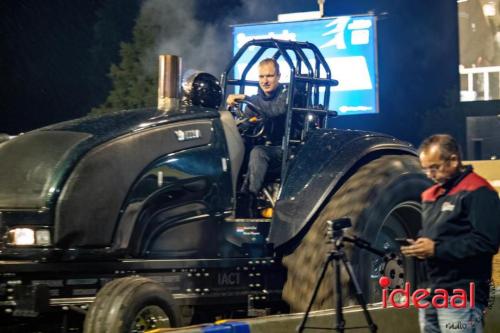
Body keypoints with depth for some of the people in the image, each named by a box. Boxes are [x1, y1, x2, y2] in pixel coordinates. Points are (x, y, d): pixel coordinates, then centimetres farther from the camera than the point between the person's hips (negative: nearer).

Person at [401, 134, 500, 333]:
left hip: (460, 298, -8)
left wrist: (437, 249, -19)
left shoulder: (477, 192, -9)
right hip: (430, 295, 8)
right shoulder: (430, 195, 19)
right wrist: (418, 246, 5)